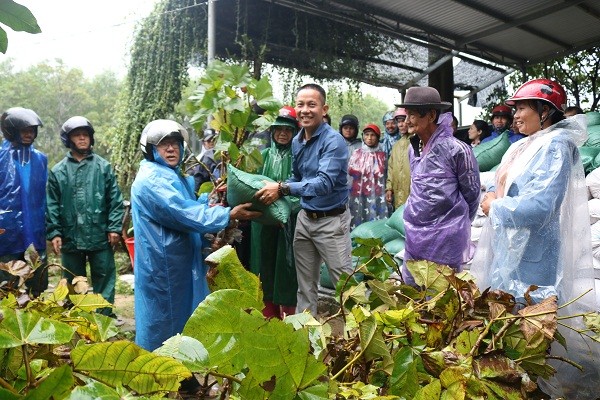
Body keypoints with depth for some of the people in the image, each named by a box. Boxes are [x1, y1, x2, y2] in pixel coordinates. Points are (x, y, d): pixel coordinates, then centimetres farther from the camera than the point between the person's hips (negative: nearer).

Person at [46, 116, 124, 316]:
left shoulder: (104, 167, 2)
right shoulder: (58, 171, 5)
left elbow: (115, 200, -1)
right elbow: (52, 205, 4)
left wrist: (114, 227, -8)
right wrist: (54, 232, -4)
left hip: (100, 236, -1)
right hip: (70, 238, 2)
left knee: (104, 279, 6)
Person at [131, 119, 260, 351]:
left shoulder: (172, 175, 15)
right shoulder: (152, 179, -19)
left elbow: (189, 206, 22)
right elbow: (185, 215, -27)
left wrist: (210, 199, 3)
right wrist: (229, 215, -24)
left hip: (180, 260, 10)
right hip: (163, 262, -10)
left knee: (182, 317, 20)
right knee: (165, 323, 3)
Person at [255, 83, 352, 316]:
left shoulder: (333, 140, -17)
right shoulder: (297, 141, 6)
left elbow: (324, 183, -29)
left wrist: (283, 188, -32)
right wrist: (277, 194, 2)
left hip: (331, 220, -7)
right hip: (305, 217, 7)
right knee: (305, 283, 17)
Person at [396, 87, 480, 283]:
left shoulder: (456, 149, -15)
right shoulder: (413, 149, 5)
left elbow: (471, 194, -4)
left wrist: (457, 226, 7)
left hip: (445, 238, -6)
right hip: (414, 235, 6)